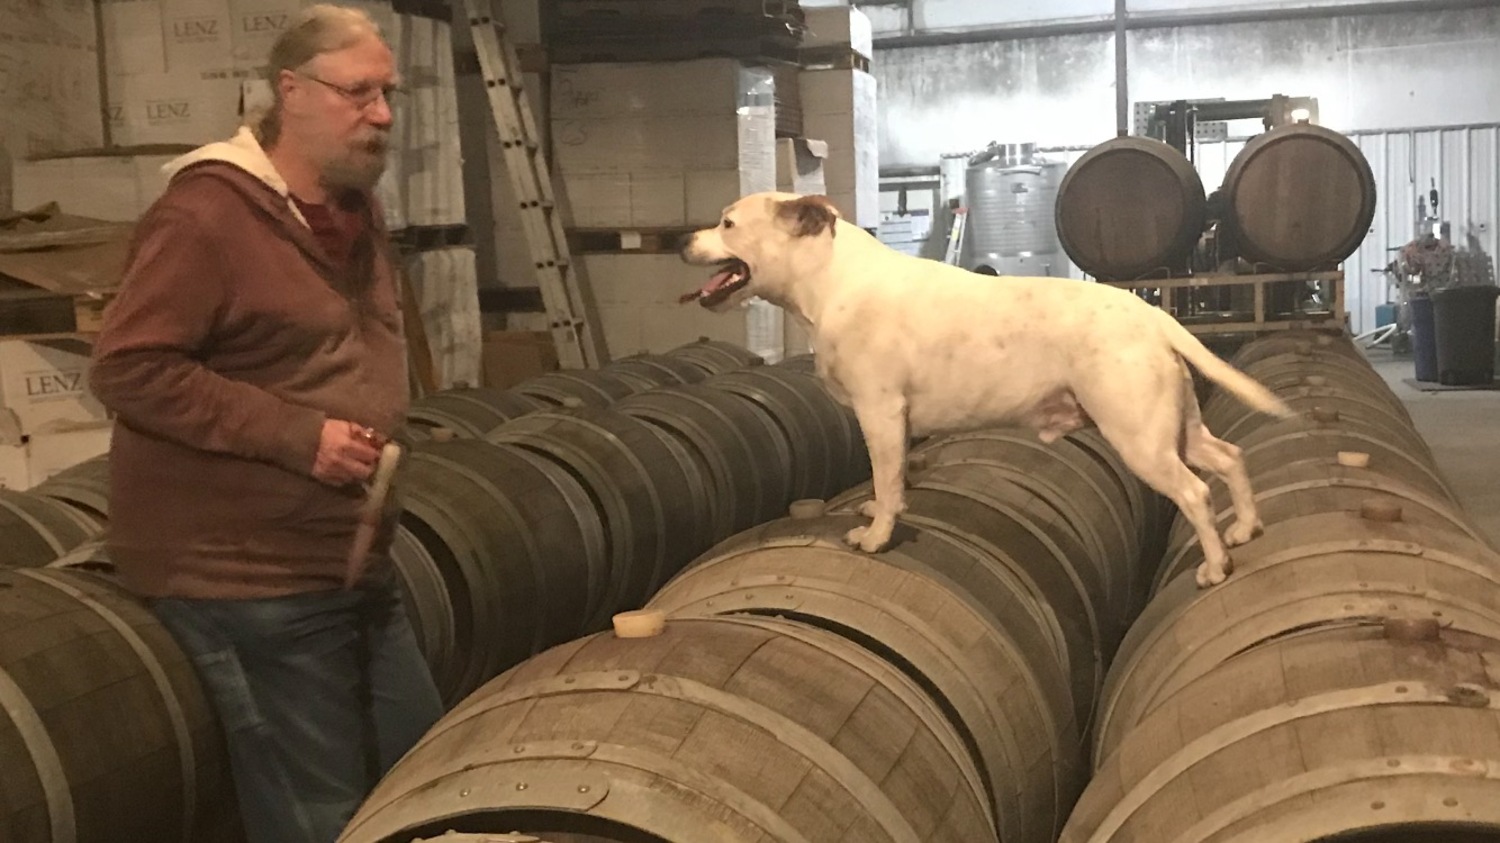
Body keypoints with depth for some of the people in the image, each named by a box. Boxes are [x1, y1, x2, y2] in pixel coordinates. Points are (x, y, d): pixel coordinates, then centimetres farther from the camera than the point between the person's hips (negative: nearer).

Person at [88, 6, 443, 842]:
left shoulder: (355, 208, 12)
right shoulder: (205, 213, -17)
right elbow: (128, 368, -22)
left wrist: (375, 440, 11)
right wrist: (297, 436, -23)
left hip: (358, 566, 9)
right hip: (254, 579, -9)